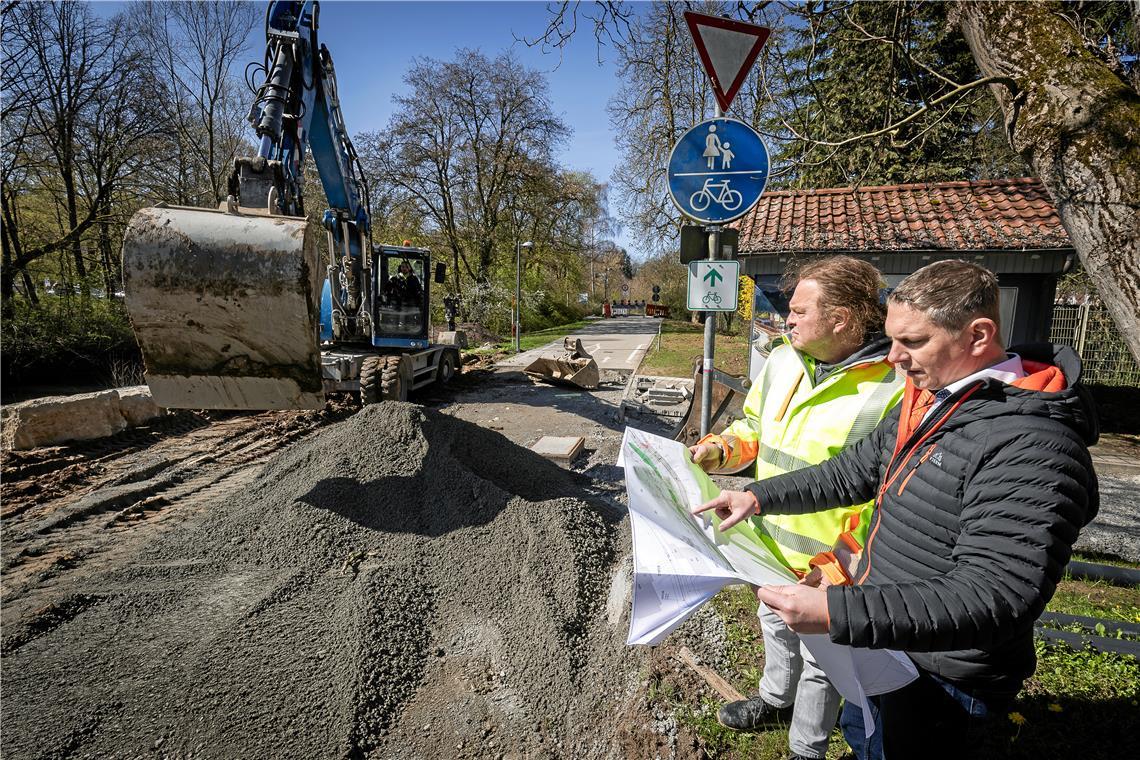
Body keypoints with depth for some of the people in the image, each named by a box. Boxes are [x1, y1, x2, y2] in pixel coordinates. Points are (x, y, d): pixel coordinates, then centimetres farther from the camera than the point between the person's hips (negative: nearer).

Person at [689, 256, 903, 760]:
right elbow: (753, 428, 11)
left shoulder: (894, 388, -26)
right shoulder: (781, 361, -4)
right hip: (769, 545, 7)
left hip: (829, 566, -6)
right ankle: (777, 700, 59)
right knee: (776, 628, 31)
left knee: (820, 661, 18)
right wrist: (721, 449, -8)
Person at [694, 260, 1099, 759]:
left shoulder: (1030, 446, -29)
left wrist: (835, 613, -40)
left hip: (944, 682, -8)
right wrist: (760, 497, 2)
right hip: (886, 647, 8)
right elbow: (856, 471, 10)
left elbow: (993, 598, -34)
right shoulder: (928, 400, 0)